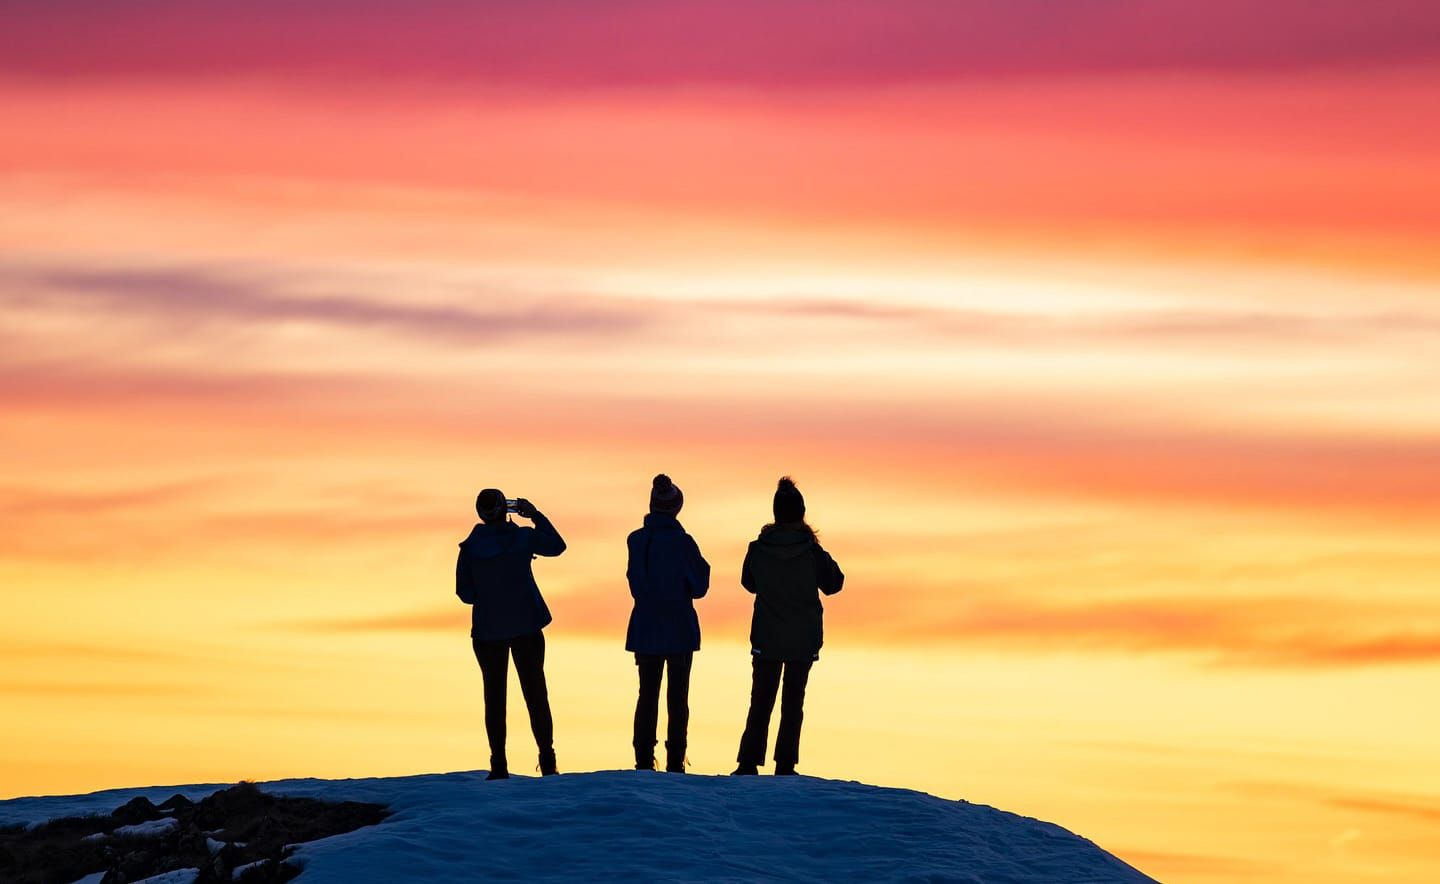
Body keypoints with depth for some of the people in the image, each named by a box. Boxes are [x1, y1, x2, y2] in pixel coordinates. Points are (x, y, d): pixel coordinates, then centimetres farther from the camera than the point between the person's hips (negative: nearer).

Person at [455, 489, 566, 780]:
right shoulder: (523, 537, -7)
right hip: (526, 625, 0)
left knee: (494, 697, 7)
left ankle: (499, 765, 1)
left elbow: (465, 592, -3)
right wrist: (536, 515, 15)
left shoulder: (470, 547, -7)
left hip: (488, 630, 0)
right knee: (535, 693, 6)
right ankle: (547, 762, 1)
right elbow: (557, 546, 11)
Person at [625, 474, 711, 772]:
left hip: (645, 630, 4)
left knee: (647, 695, 11)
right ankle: (675, 764, 1)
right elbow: (699, 587, -7)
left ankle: (644, 762, 8)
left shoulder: (635, 540, -2)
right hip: (679, 630, -3)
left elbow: (635, 580, 6)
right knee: (677, 698, 4)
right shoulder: (681, 542, -15)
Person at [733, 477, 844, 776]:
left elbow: (749, 583, 8)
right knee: (793, 702, 7)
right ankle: (785, 765, 3)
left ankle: (749, 762, 3)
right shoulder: (811, 551, -13)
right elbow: (833, 585, 1)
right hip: (803, 639, -1)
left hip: (765, 639, 1)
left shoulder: (757, 549, -8)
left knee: (760, 701, 9)